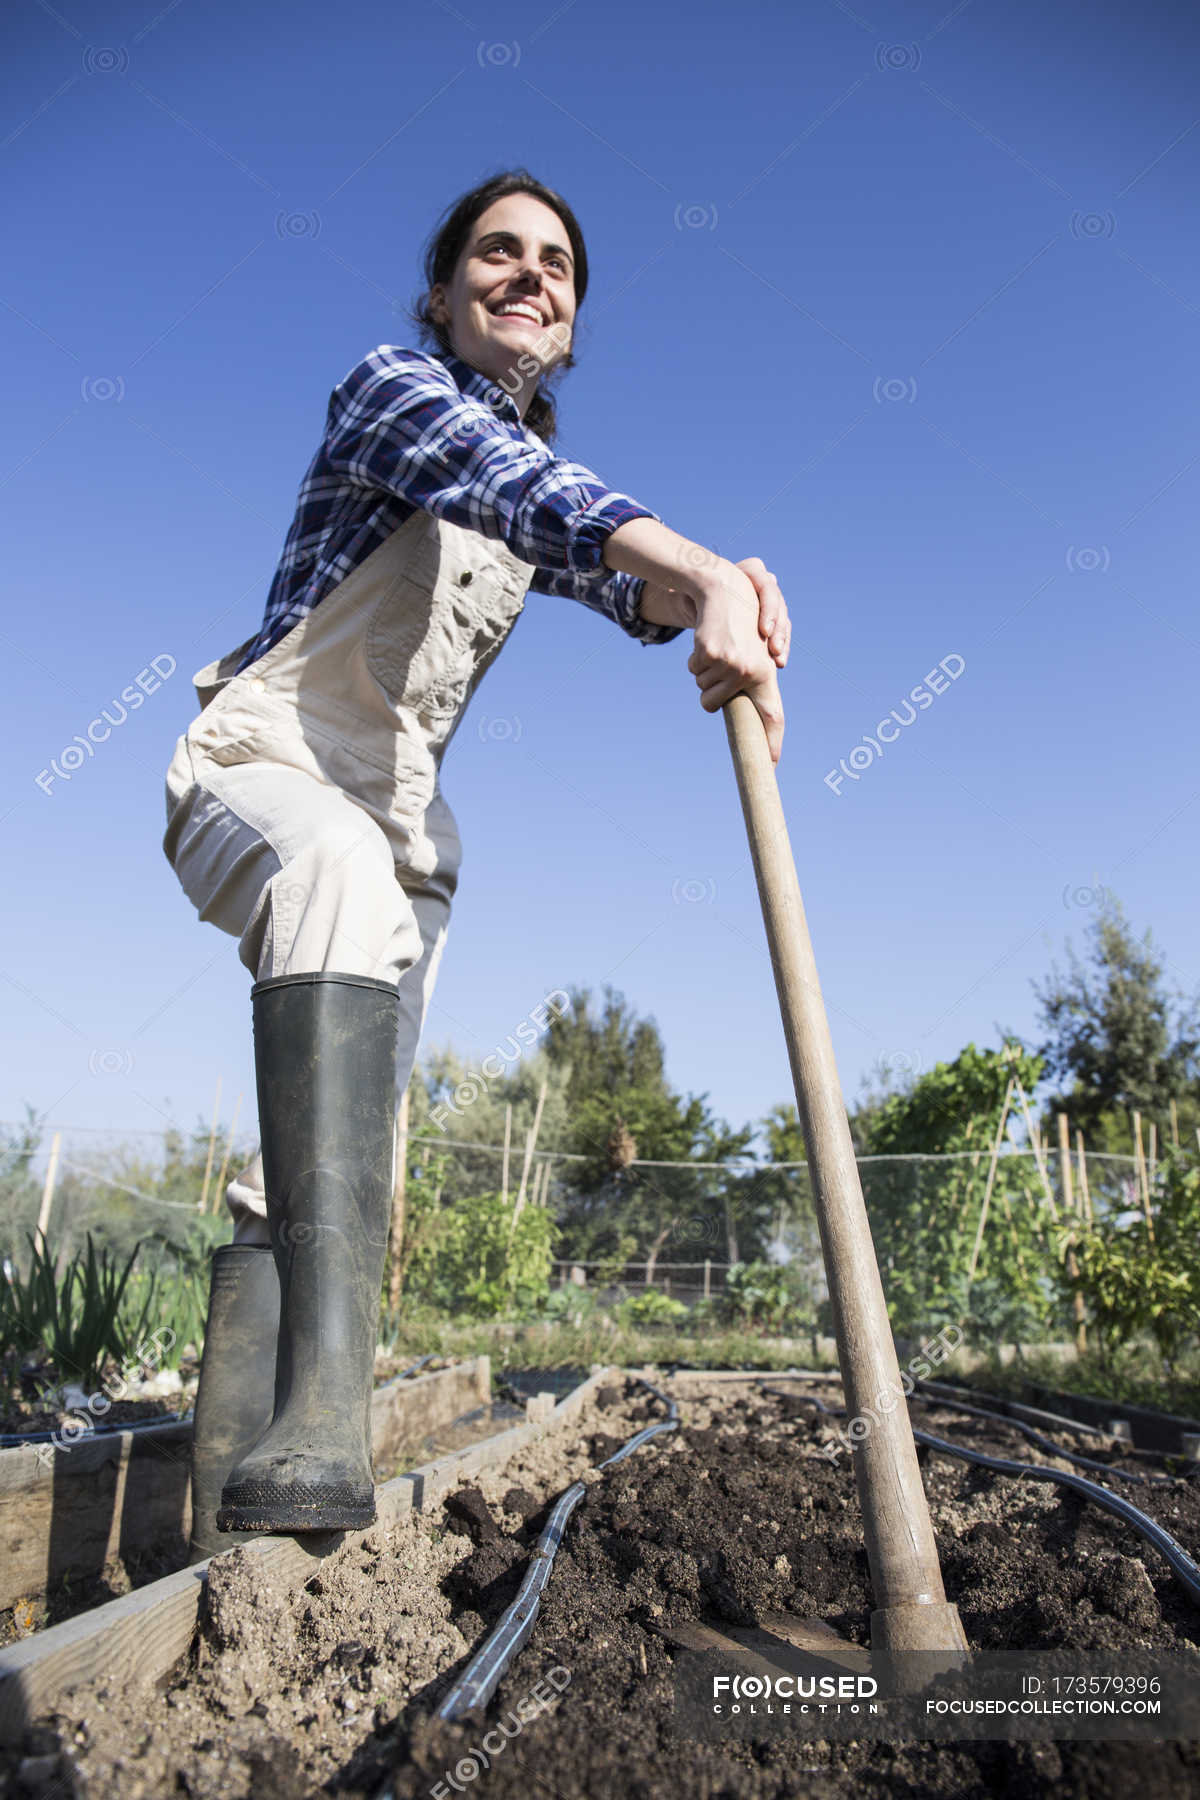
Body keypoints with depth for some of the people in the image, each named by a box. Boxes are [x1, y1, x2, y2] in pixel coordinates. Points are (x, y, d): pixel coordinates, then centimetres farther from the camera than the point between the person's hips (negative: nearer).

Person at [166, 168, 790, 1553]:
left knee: (324, 1152, -2)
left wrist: (703, 595, -21)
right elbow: (492, 470, -24)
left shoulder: (542, 485, 20)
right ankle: (321, 1407, -52)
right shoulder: (392, 387, -2)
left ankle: (231, 1511, 4)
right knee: (344, 871, -42)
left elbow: (625, 580, 5)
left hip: (397, 815, 7)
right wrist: (702, 566, -40)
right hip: (258, 768, -7)